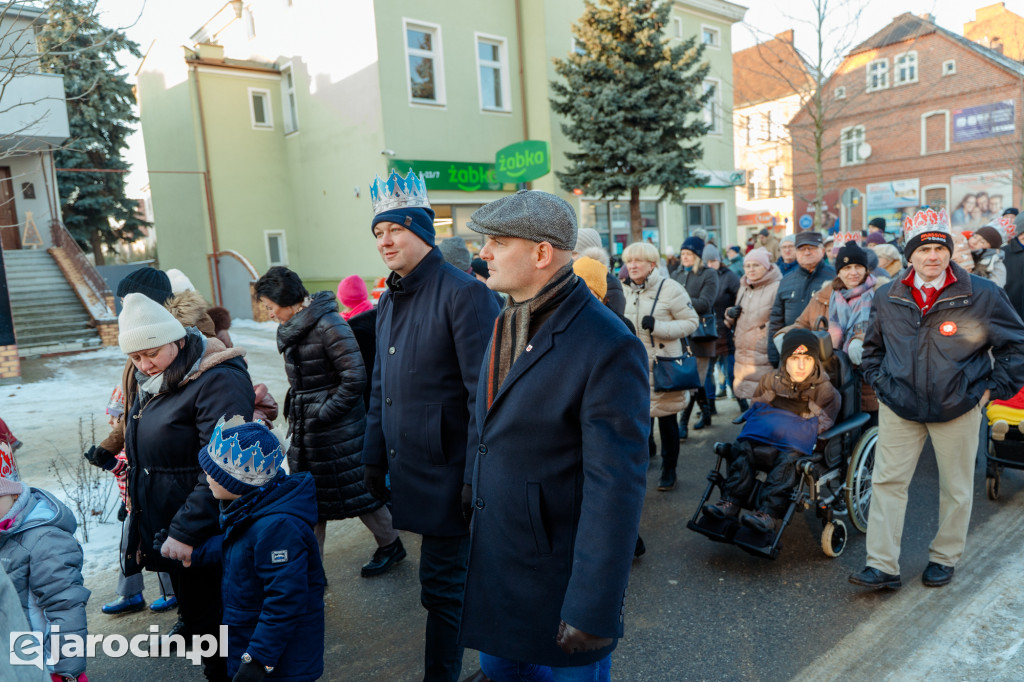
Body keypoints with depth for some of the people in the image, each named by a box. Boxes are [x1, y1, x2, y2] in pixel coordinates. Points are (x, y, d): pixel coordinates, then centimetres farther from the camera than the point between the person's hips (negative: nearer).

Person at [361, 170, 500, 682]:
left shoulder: (463, 294, -14)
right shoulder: (389, 301, 12)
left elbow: (482, 391, -17)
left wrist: (476, 476, -18)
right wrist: (374, 457, 16)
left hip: (447, 471, -8)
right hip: (407, 469, 8)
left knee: (441, 586, 2)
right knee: (457, 577, 18)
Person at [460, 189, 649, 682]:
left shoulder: (607, 347, -23)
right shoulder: (507, 322, 4)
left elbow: (616, 488, -24)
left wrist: (592, 612, -21)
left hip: (558, 575, -7)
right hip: (493, 559, 8)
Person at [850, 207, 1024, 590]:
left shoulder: (981, 295, -6)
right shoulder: (888, 298, 2)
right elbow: (873, 346, 18)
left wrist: (992, 388, -3)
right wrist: (880, 383, 8)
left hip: (957, 409, -1)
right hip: (899, 407, 2)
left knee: (956, 487, 12)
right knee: (887, 482, 0)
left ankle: (945, 558, 31)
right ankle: (882, 566, 7)